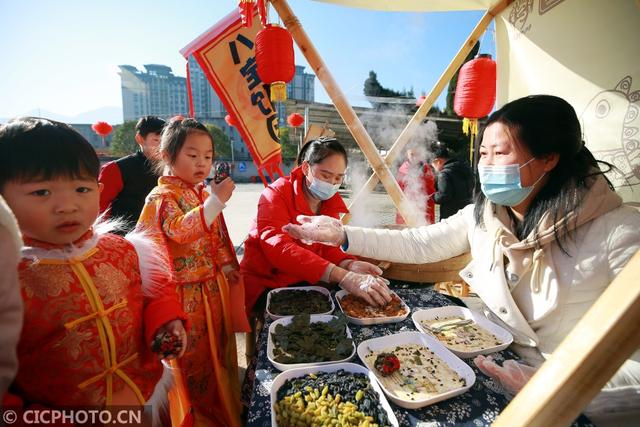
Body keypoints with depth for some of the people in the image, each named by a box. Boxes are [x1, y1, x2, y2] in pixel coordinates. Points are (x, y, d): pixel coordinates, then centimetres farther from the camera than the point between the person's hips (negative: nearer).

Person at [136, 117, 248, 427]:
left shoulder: (204, 195, 10)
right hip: (186, 295, -7)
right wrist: (216, 201, -36)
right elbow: (179, 230, -29)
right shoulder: (162, 197, -10)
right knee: (193, 357, 7)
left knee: (218, 351, 20)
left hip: (215, 289, 7)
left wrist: (230, 273, 15)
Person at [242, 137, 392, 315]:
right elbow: (280, 248, -33)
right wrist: (343, 276, -42)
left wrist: (350, 264, -25)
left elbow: (327, 248, -2)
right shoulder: (276, 195, -17)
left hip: (306, 280, 6)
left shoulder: (331, 201, 2)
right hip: (265, 285, -5)